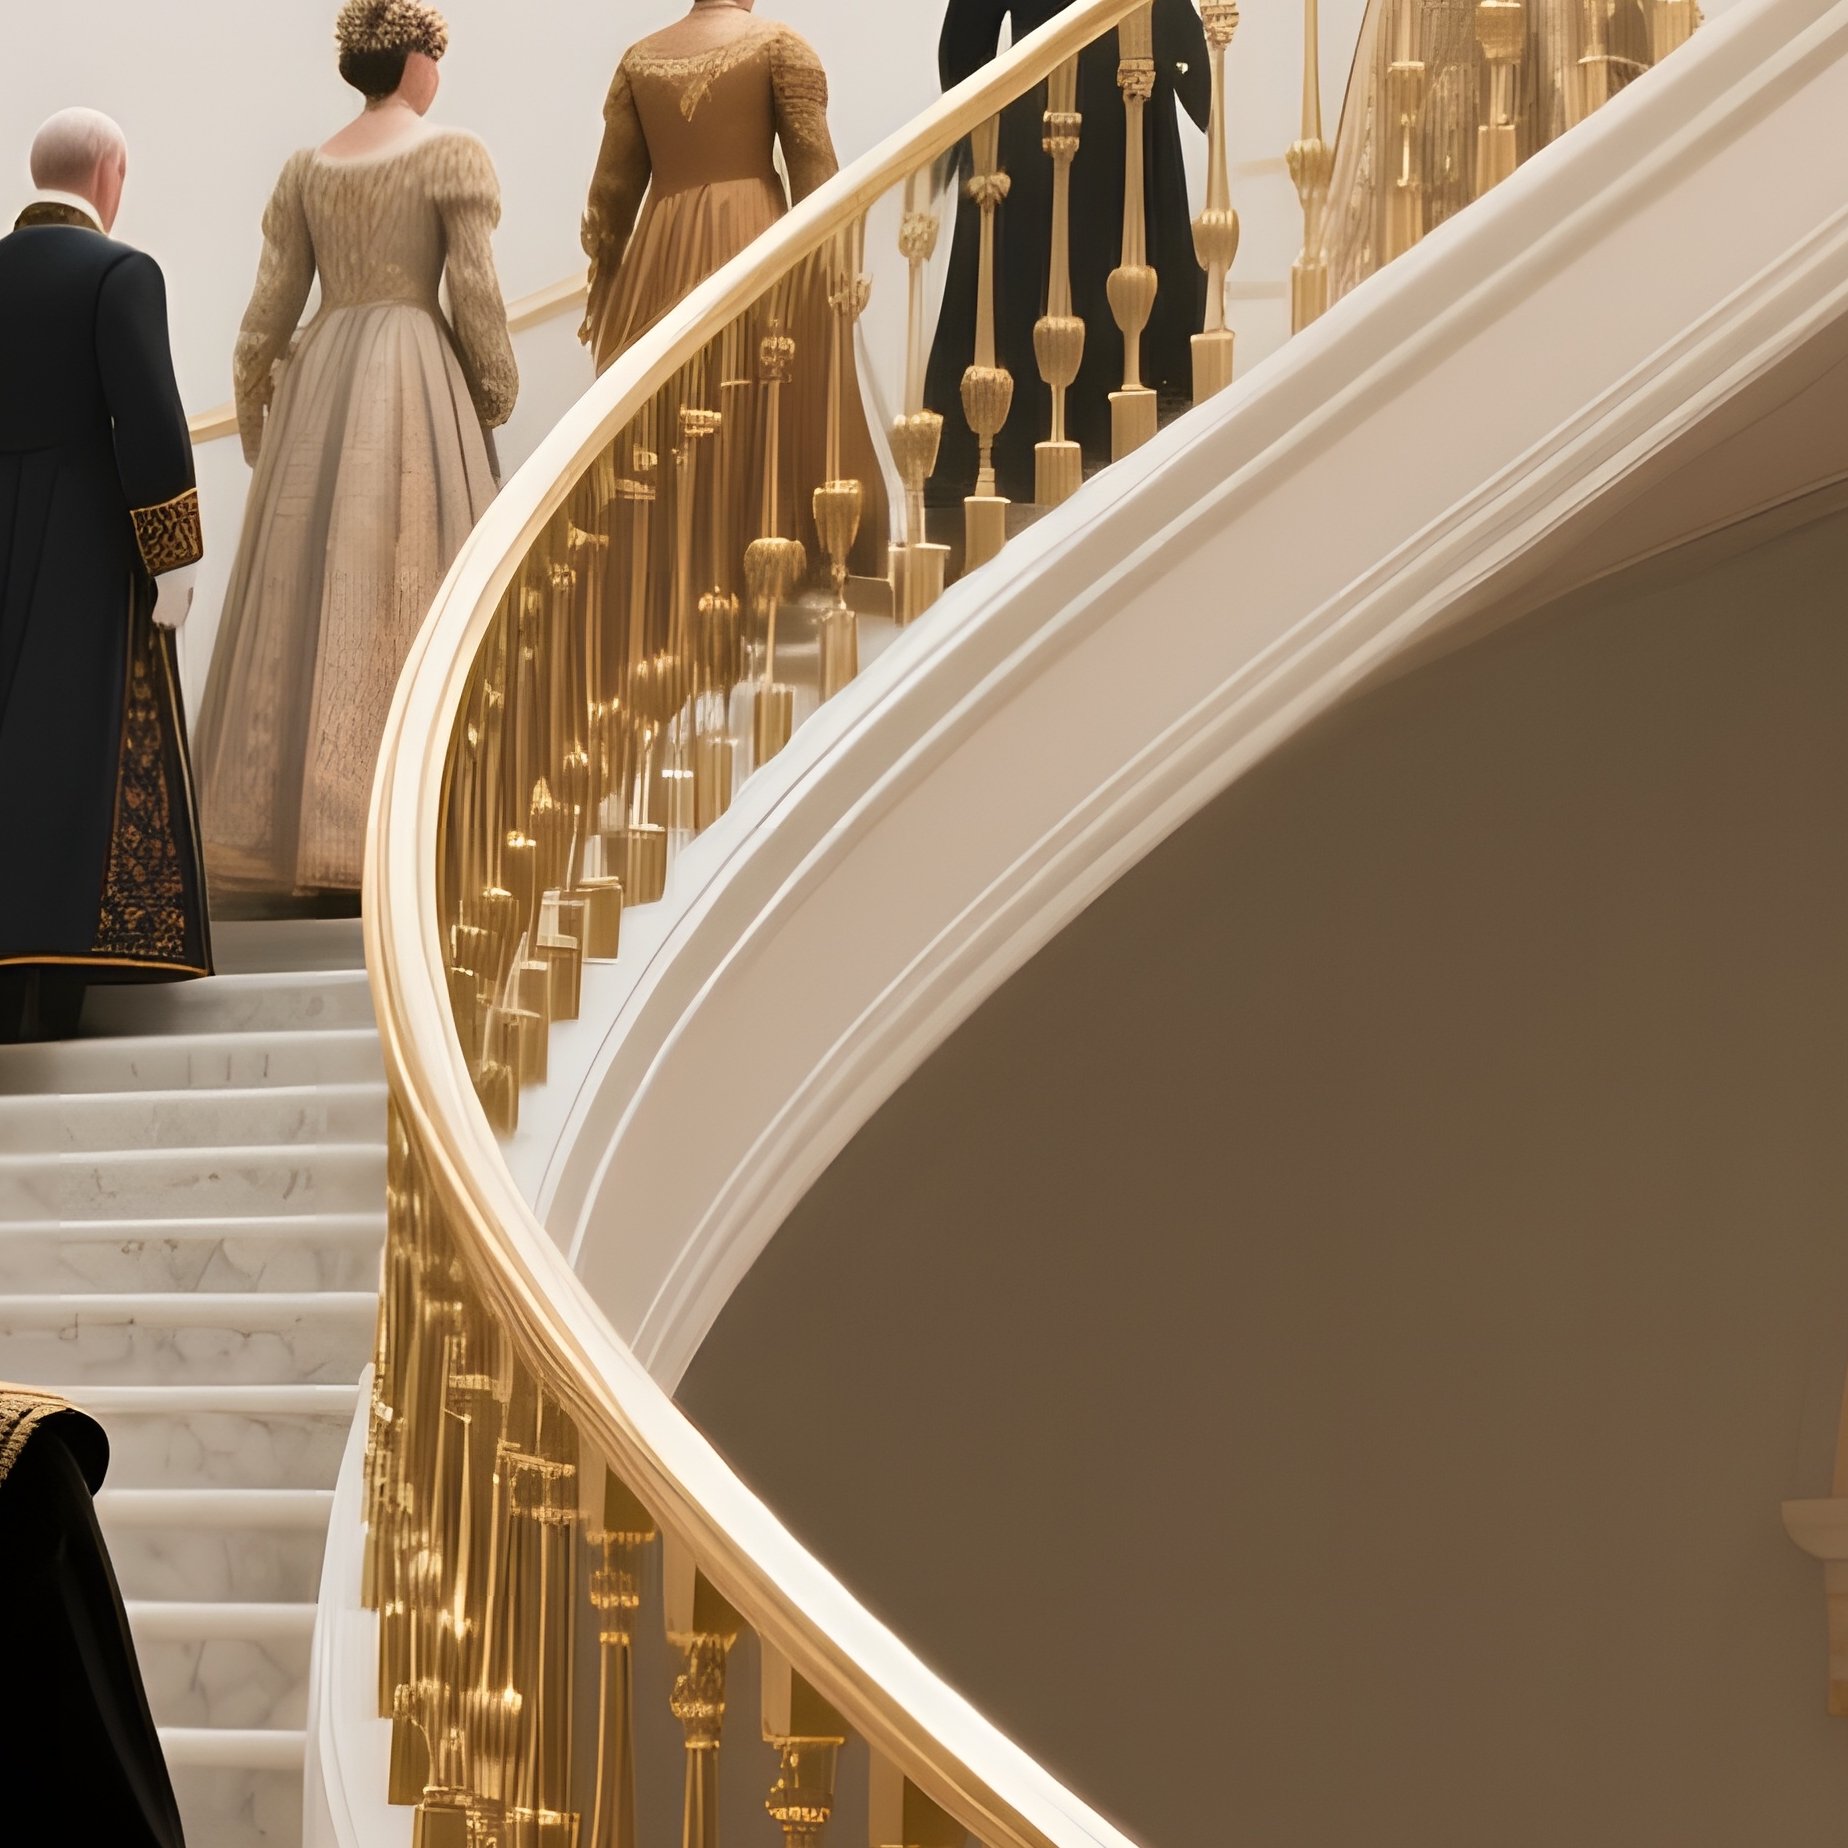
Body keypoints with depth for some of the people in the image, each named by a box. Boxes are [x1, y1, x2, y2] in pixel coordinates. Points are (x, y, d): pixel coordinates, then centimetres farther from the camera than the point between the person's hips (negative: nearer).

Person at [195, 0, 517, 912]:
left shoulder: (307, 169, 8)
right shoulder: (453, 154, -4)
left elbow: (272, 303, 8)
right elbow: (475, 292, -8)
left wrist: (253, 407, 16)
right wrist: (494, 397, 2)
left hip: (319, 385, 4)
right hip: (416, 384, -4)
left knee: (307, 596, 7)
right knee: (403, 596, -4)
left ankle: (290, 820, 9)